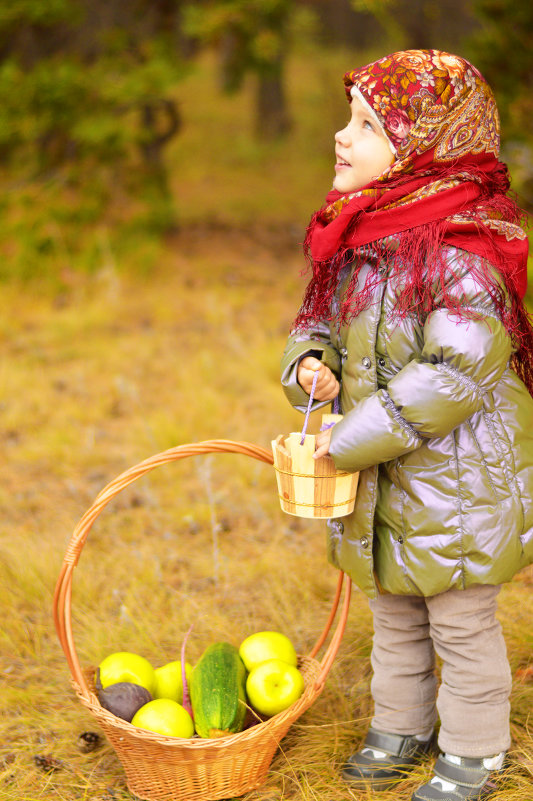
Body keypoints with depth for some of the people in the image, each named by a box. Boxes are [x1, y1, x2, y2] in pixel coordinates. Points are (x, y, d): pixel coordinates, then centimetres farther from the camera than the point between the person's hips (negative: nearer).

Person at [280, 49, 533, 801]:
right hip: (377, 480, 8)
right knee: (394, 614, 23)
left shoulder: (461, 252, -25)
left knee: (462, 624, 10)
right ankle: (401, 726, 43)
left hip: (455, 478, -8)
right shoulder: (354, 236, 1)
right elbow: (320, 318, 15)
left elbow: (455, 376, -28)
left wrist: (350, 441, -23)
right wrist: (311, 361, -9)